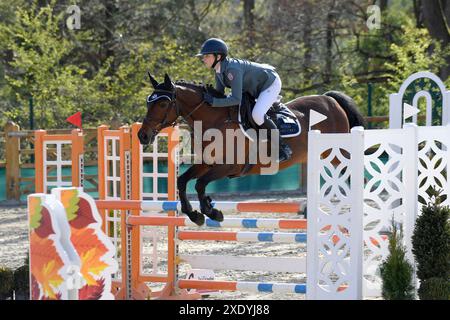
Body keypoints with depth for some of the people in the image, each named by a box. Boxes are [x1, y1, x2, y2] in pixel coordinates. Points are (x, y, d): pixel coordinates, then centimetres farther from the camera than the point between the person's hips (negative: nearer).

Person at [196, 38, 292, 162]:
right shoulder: (219, 70, -7)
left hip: (271, 83, -10)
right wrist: (207, 95, -15)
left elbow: (236, 99, -38)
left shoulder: (233, 69, -36)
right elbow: (219, 92, 3)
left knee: (257, 115, -27)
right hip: (256, 86, 10)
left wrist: (213, 101, -37)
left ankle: (284, 148, -13)